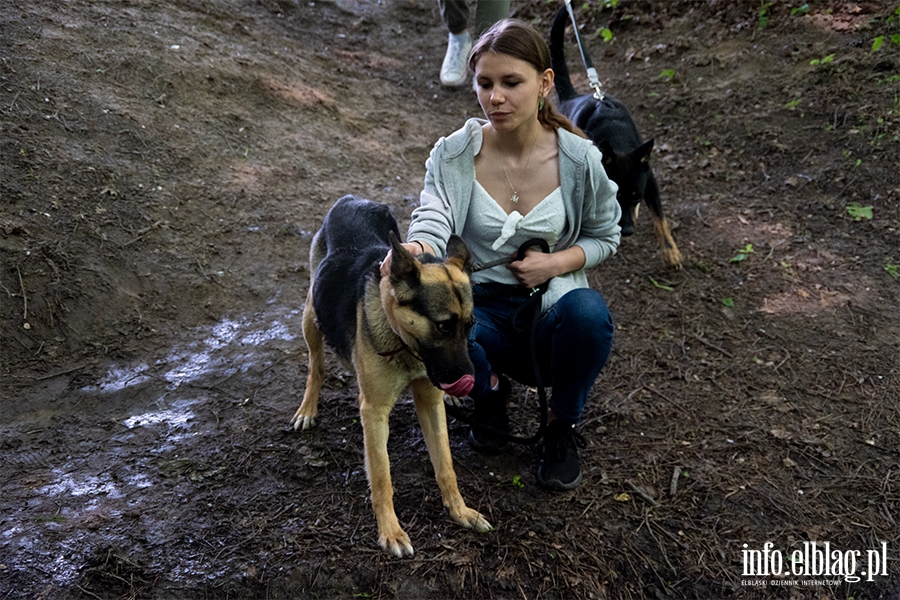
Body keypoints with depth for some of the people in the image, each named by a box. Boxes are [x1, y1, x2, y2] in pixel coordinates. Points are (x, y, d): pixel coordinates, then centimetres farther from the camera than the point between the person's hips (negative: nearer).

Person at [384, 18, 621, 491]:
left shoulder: (578, 159, -7)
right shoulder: (453, 155, -8)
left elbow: (604, 238, 7)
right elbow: (432, 222, -24)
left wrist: (559, 262, -14)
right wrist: (416, 251, -49)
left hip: (552, 304, 1)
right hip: (481, 307, 0)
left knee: (588, 312, -36)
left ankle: (561, 425, -2)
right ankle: (489, 387, 5)